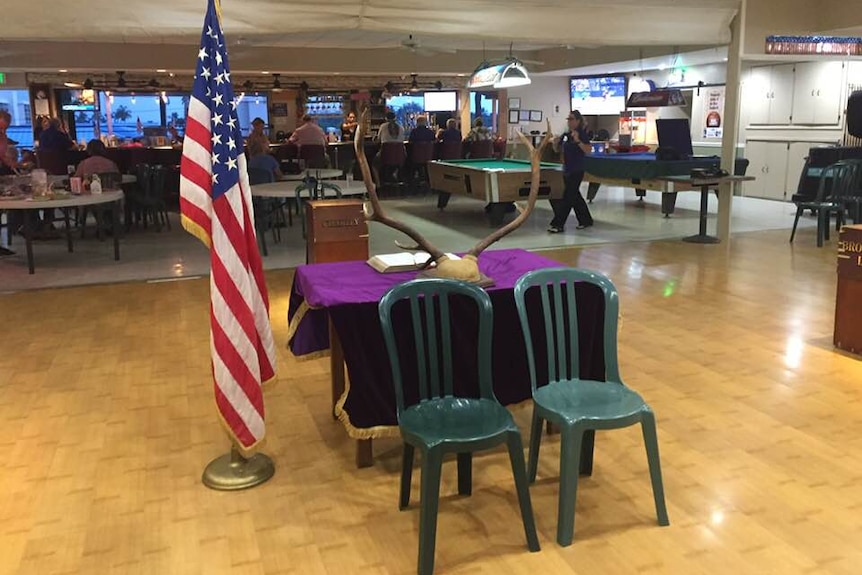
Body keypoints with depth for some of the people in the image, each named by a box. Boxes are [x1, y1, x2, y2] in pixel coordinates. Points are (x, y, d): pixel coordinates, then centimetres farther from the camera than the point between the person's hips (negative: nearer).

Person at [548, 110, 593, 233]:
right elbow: (557, 150, 18)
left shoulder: (582, 134, -10)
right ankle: (586, 220, 27)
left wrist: (577, 140, -30)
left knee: (568, 196, -7)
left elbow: (588, 150, -20)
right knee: (575, 196, 14)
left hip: (577, 171, -8)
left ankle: (557, 224, -7)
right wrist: (556, 143, -3)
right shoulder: (565, 135, 10)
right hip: (567, 170, 8)